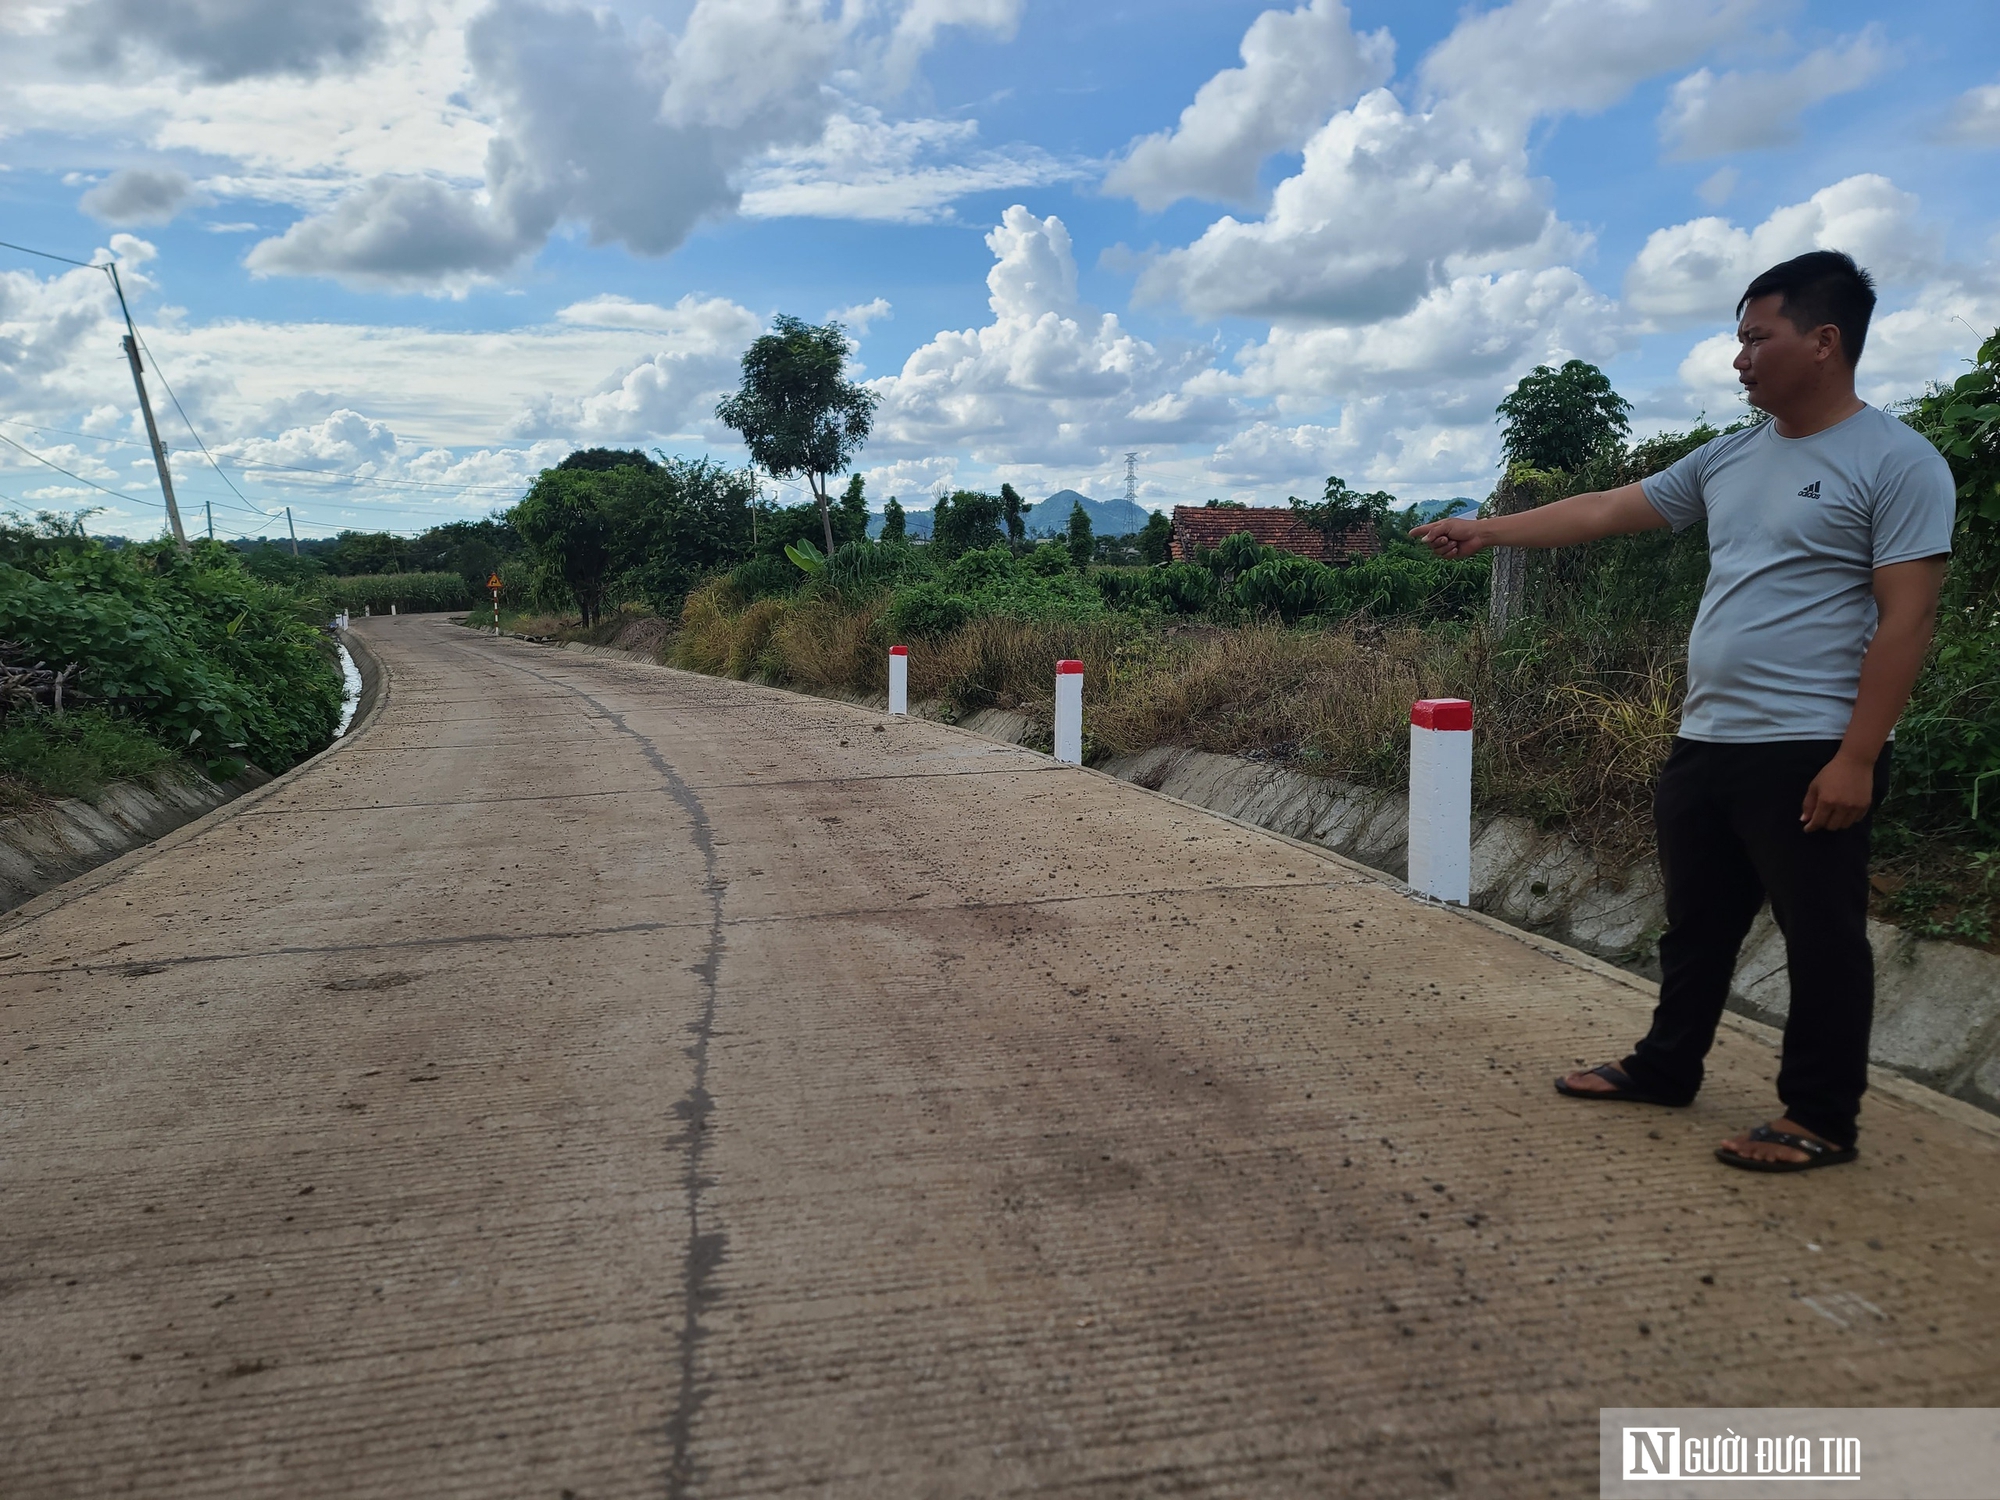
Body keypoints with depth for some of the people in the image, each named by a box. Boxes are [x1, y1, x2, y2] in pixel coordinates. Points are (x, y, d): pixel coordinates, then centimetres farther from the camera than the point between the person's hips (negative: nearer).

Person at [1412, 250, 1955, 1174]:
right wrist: (1487, 531, 13)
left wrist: (1855, 759, -18)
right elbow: (1604, 512, 16)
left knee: (1821, 939, 4)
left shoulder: (1897, 463, -9)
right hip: (1704, 744, 7)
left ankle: (1822, 1120, 19)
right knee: (1695, 926, 18)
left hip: (1807, 754, -7)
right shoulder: (1729, 459, 12)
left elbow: (1905, 621, -14)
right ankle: (1664, 1069, 33)